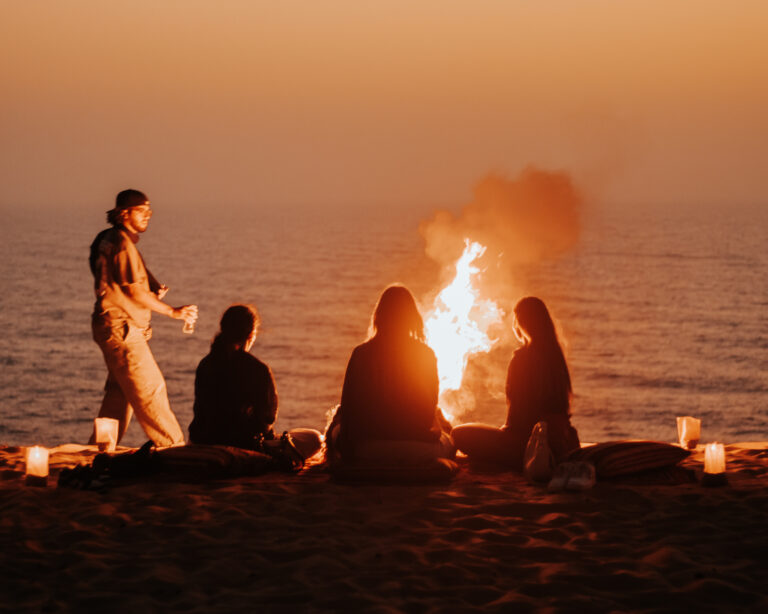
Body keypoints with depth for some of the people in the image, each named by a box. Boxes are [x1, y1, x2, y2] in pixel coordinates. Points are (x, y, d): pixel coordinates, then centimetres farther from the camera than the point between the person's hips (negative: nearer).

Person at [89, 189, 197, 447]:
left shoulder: (111, 240, 17)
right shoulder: (120, 243, -15)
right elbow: (133, 291, -18)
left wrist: (153, 292, 4)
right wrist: (172, 311, -13)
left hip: (118, 329, 11)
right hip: (120, 328, -11)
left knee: (119, 393, 14)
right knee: (149, 389, -7)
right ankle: (173, 446, -4)